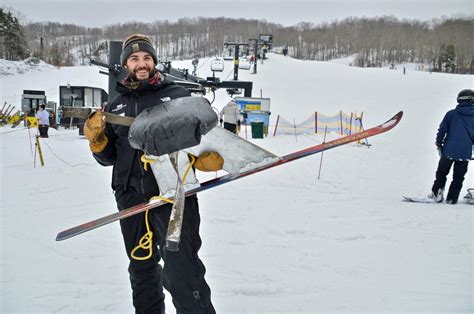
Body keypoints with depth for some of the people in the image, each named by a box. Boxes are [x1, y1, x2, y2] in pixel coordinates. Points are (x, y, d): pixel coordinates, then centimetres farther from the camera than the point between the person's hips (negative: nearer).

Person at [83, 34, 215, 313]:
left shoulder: (177, 95, 4)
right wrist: (97, 140, -3)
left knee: (181, 272, -12)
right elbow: (109, 158, 18)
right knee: (141, 268, 18)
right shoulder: (115, 107, 15)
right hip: (131, 197, 5)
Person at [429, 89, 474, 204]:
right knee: (458, 178, 10)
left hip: (449, 150, -1)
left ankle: (437, 192, 8)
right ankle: (451, 198, 10)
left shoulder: (451, 113, -3)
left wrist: (439, 143, 10)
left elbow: (442, 129, -2)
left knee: (441, 173, 15)